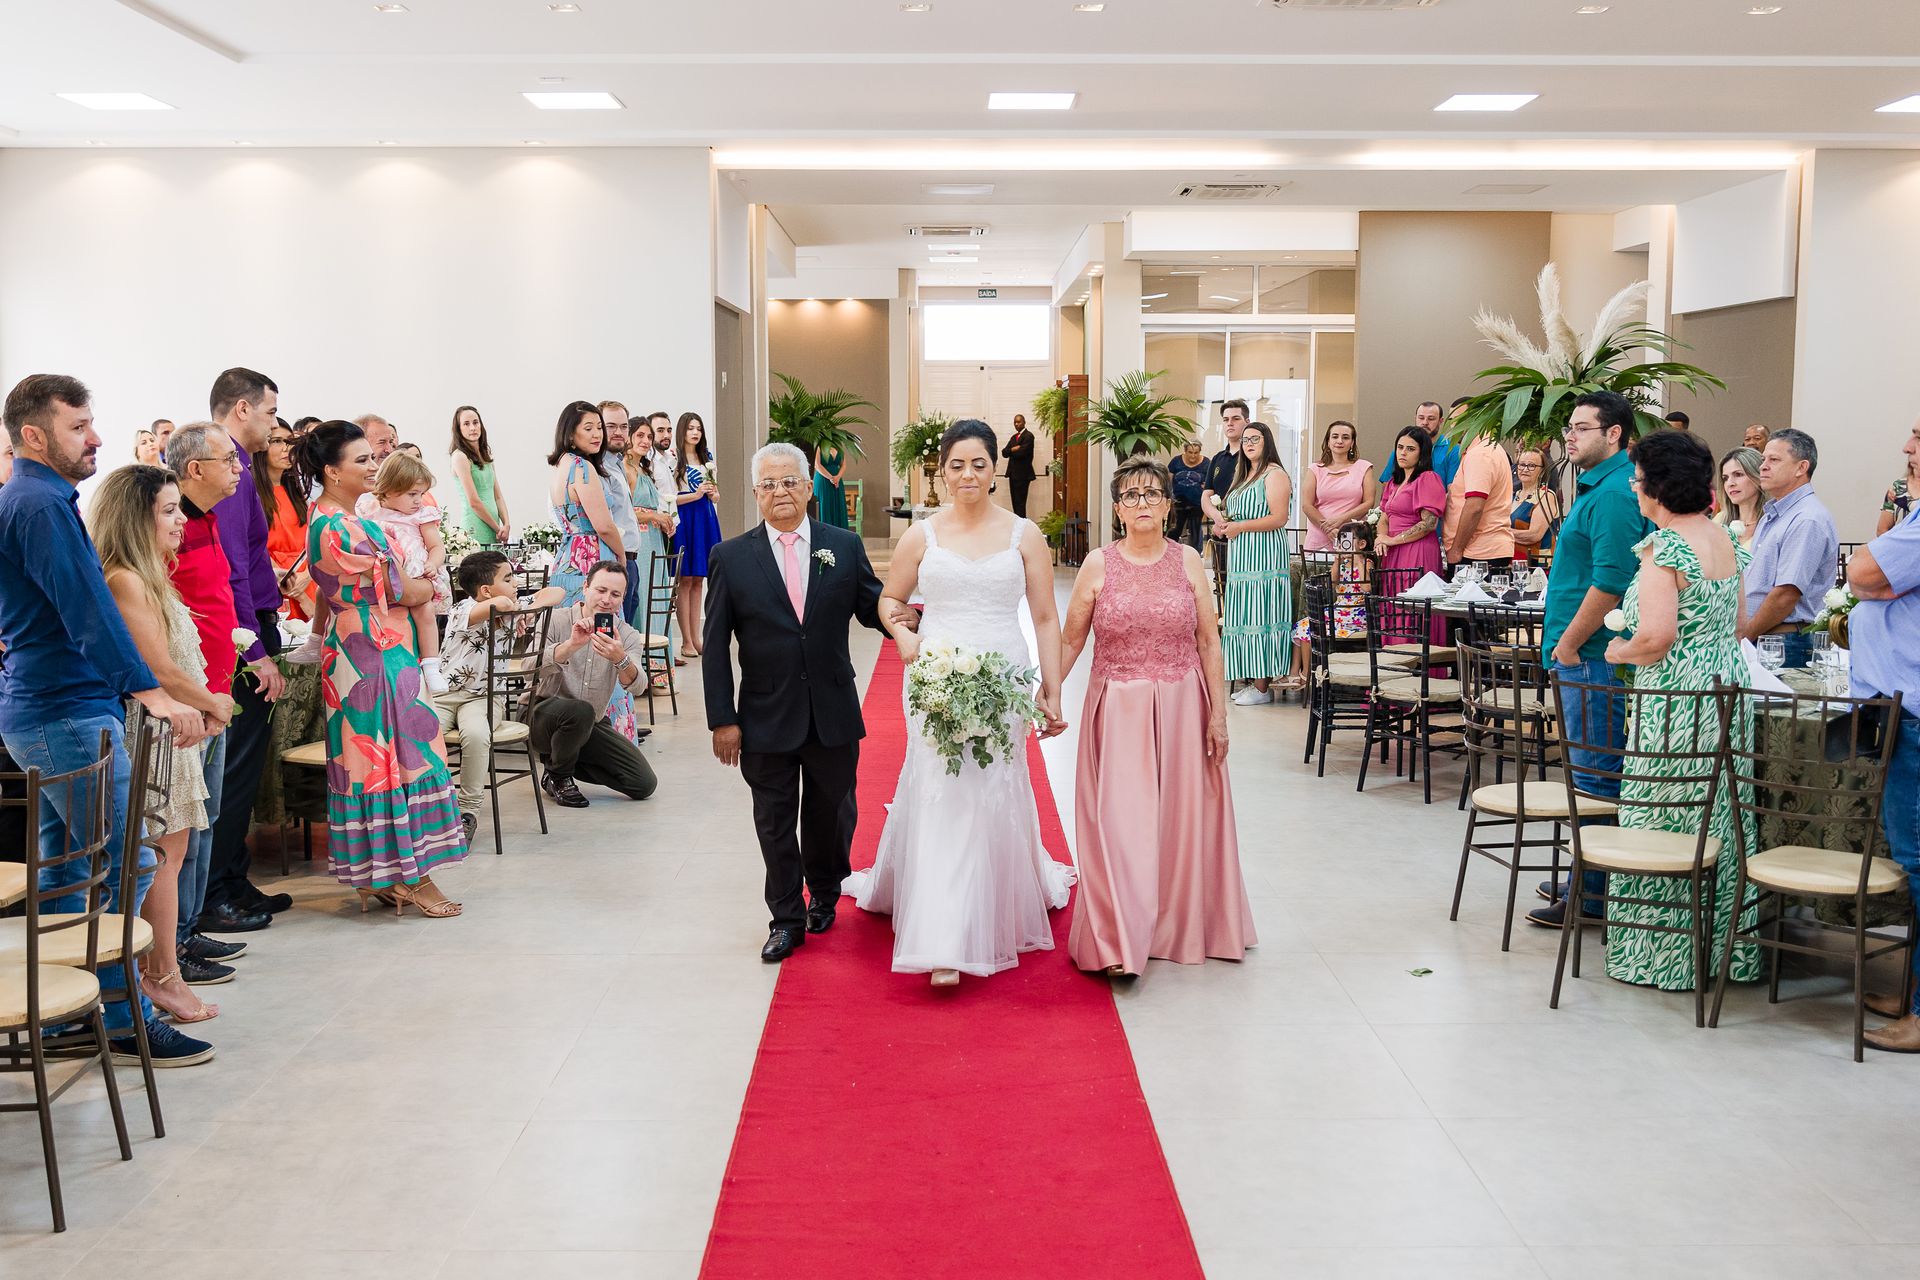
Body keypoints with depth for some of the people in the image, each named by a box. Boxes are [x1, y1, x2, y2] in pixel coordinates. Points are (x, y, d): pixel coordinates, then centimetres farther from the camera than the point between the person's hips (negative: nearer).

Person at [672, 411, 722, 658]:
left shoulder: (707, 457, 13)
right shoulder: (673, 458, -5)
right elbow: (668, 498, -10)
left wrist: (712, 492, -1)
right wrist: (696, 494, -16)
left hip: (706, 518, 6)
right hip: (684, 519, -6)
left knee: (698, 580, 8)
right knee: (685, 580, -4)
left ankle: (696, 638, 13)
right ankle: (686, 641, 0)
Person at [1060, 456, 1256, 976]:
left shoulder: (1187, 561, 3)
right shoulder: (1098, 564, 0)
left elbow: (1209, 642, 3)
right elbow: (1069, 640, 3)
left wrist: (1218, 713, 0)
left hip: (1181, 708, 1)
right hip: (1117, 710, -1)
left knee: (1181, 817, 8)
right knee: (1120, 819, -4)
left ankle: (1183, 927, 24)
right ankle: (1120, 942, 0)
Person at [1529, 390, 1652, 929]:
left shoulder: (1614, 493, -16)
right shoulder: (1599, 486, 17)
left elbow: (1611, 581, -24)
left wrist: (1568, 643, -16)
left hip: (1594, 656, -11)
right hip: (1588, 654, 11)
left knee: (1594, 774, -4)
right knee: (1593, 770, 16)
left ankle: (1591, 895, 3)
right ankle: (1584, 880, 26)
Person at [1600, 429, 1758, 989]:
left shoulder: (1662, 548, -16)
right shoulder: (1725, 538, 10)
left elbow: (1656, 636, -24)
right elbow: (1739, 626, 17)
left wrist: (1619, 652, -6)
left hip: (1676, 708, -8)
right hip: (1728, 693, 8)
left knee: (1662, 828, 2)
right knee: (1722, 826, 15)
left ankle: (1665, 957, 10)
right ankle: (1727, 948, 24)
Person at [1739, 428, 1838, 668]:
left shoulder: (1808, 520, -14)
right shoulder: (1772, 515, 18)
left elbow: (1786, 595, -20)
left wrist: (1742, 638, -10)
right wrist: (1739, 632, 10)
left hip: (1783, 647, -9)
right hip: (1755, 638, 9)